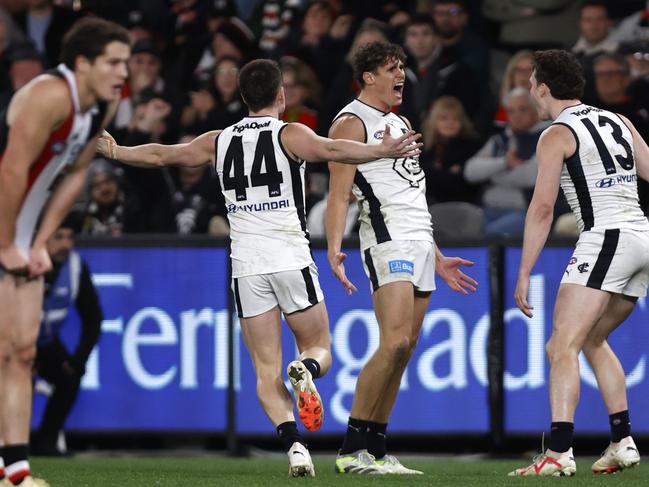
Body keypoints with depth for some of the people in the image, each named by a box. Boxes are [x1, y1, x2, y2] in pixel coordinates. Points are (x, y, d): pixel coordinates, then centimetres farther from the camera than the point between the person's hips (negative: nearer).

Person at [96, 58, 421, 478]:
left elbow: (161, 155, 21)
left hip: (246, 266, 3)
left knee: (267, 368, 3)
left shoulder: (219, 141, 12)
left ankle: (293, 443, -17)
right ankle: (306, 371, -26)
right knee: (319, 348, 9)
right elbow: (331, 149, -20)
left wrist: (113, 151, 37)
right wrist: (383, 152, -28)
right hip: (291, 258, -3)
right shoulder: (290, 134, 0)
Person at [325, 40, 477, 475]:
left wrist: (436, 258, 27)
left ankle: (376, 449, 5)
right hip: (388, 243, -9)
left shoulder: (400, 123, 23)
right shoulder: (351, 123, -3)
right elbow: (339, 195, -12)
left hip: (420, 243, 9)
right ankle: (352, 450, -17)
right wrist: (334, 247, -26)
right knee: (395, 342, -19)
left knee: (403, 350, 3)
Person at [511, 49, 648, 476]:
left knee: (562, 347, -12)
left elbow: (543, 207, -10)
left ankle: (559, 453, -25)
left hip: (605, 239, -8)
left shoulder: (557, 135, -4)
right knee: (593, 339, 23)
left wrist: (524, 274, -9)